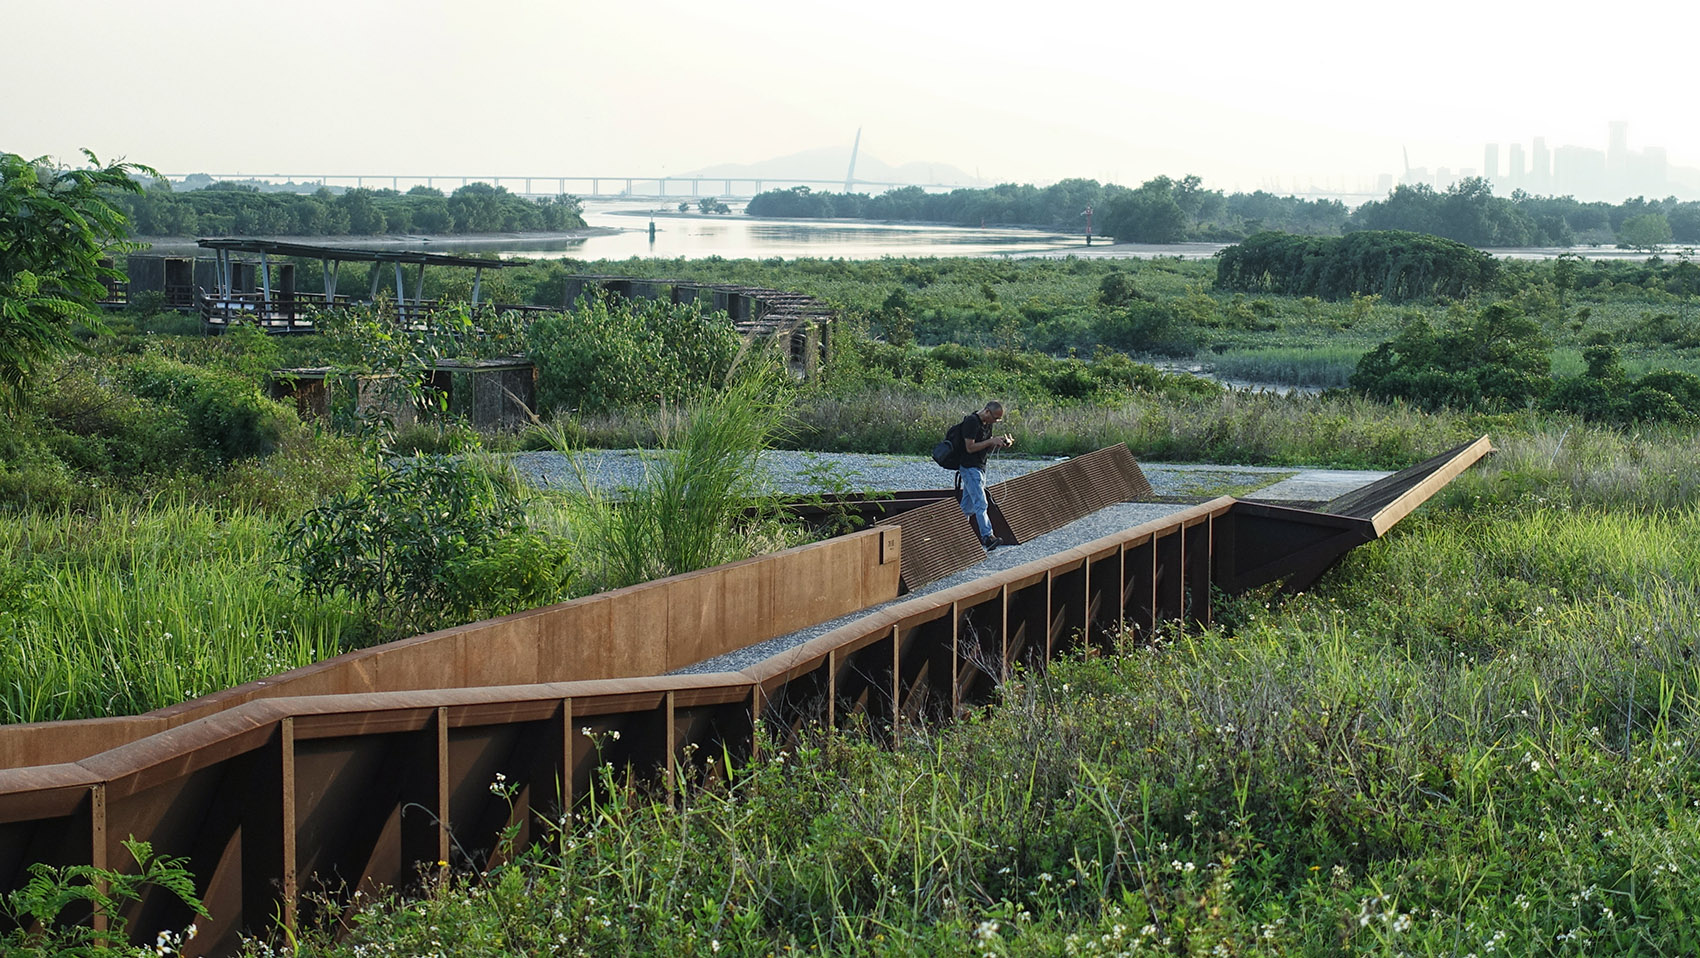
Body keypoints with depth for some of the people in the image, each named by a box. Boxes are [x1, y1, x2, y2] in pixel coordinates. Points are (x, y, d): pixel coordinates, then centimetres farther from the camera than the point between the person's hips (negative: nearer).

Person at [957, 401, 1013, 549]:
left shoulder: (987, 423, 11)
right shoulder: (971, 422, -18)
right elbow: (970, 448, -21)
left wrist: (999, 442, -1)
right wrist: (992, 441, -19)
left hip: (980, 468, 9)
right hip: (970, 468, -9)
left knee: (968, 505, 14)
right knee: (980, 503, -17)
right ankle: (987, 537, -23)